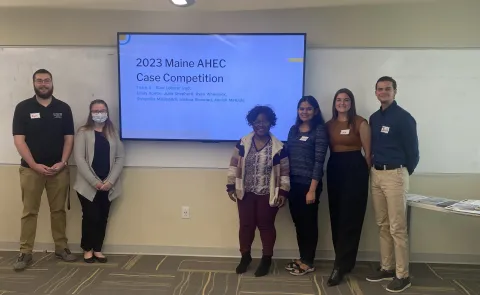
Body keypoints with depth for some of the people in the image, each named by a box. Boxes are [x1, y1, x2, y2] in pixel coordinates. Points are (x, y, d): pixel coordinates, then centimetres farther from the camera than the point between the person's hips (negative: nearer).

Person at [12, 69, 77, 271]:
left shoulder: (63, 108, 5)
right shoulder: (23, 108, 0)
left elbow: (69, 138, 4)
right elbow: (19, 140, -5)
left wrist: (62, 162, -9)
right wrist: (34, 165, -13)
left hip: (59, 169, 2)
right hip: (31, 169, -1)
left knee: (58, 210, 9)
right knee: (29, 212, 2)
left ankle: (61, 247, 19)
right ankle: (25, 253, 9)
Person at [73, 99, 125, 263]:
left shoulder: (113, 133, 9)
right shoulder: (83, 132, -1)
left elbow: (120, 158, 3)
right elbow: (79, 159, -9)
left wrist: (110, 181, -9)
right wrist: (94, 182, -16)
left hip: (108, 185, 3)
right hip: (88, 185, -3)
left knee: (103, 218, 8)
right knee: (90, 217, -1)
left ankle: (97, 249, 21)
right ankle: (87, 249, 19)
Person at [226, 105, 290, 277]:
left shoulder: (278, 147, -6)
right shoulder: (243, 143, -2)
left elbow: (284, 172, -2)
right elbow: (234, 165, 3)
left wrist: (283, 192, -6)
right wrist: (231, 185, -1)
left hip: (268, 195, -2)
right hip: (246, 193, 2)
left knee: (266, 226, 8)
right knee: (246, 225, 10)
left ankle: (266, 259, 25)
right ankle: (245, 256, 29)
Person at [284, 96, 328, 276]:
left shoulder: (320, 130, -7)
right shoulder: (293, 129, 11)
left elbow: (319, 161, -12)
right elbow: (287, 156, 11)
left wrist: (312, 189, -16)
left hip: (308, 184, -5)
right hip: (293, 183, 6)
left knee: (309, 223, 5)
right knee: (298, 222, 12)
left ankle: (308, 263, 18)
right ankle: (302, 258, 26)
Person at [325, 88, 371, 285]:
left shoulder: (360, 123, -4)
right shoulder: (329, 125, 10)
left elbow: (368, 151, -3)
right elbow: (328, 149, 12)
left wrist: (365, 173, -2)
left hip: (355, 169, -5)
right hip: (334, 170, 5)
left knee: (350, 218, -4)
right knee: (336, 217, 7)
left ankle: (340, 266, 0)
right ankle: (345, 261, 21)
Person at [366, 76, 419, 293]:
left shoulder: (403, 118, -8)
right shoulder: (374, 118, 12)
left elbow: (412, 151, -4)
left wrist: (403, 172, 6)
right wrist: (374, 167, 13)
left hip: (395, 175, -7)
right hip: (376, 174, 7)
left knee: (397, 228, -4)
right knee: (382, 225, 12)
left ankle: (402, 275, 6)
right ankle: (387, 268, 23)